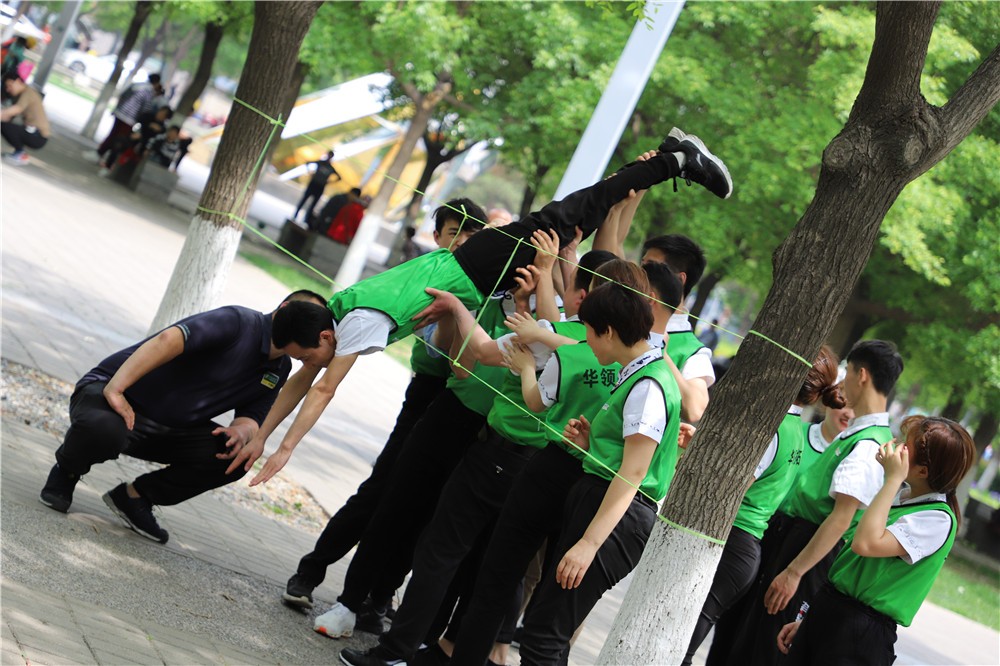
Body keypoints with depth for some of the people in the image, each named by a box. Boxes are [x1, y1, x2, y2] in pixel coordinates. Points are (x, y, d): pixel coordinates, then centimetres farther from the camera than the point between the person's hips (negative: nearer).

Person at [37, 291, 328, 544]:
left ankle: (135, 496, 3)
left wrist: (242, 432, -22)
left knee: (235, 457, -13)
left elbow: (252, 416, 4)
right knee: (104, 429, -41)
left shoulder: (279, 369, 4)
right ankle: (66, 472, -2)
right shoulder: (239, 323, -24)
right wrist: (115, 388, -42)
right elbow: (170, 339, -36)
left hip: (168, 429, 7)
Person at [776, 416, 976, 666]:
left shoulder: (938, 520, -16)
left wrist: (893, 478, -23)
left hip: (863, 633, -8)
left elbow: (866, 544, -29)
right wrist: (805, 621, 15)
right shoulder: (900, 494, 9)